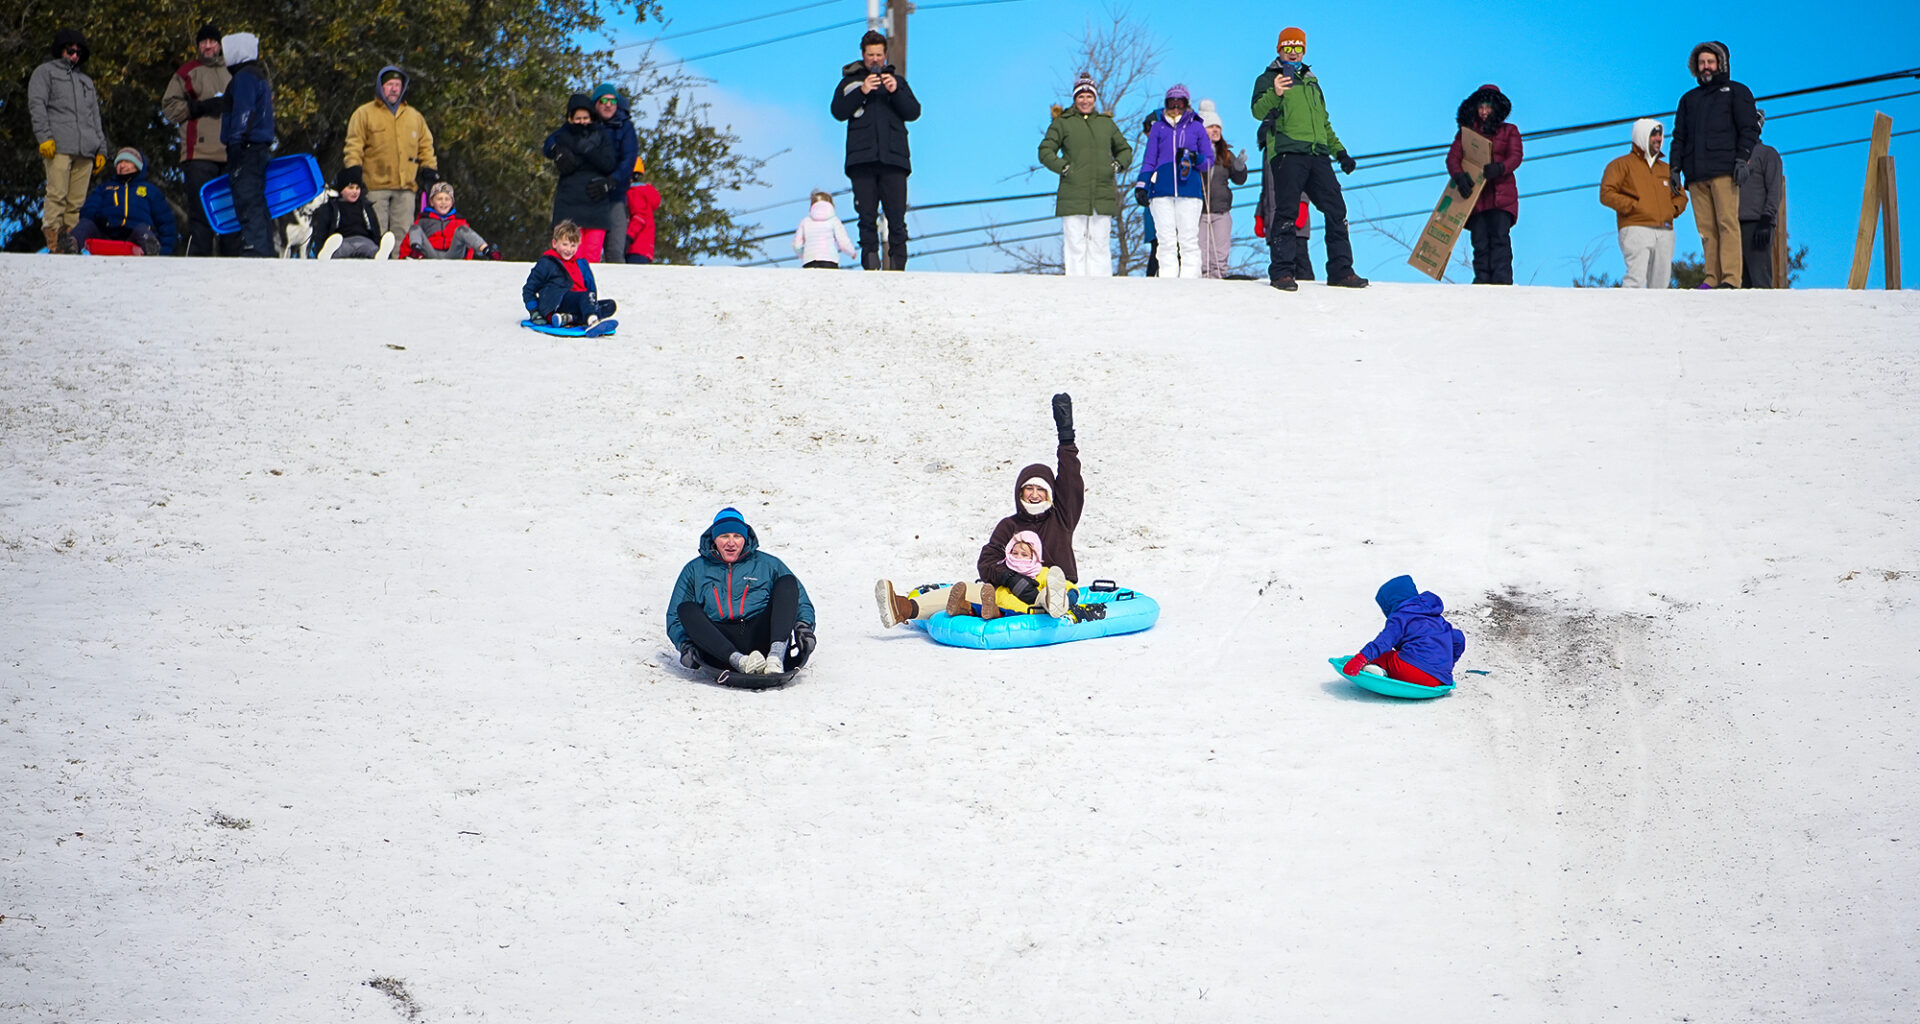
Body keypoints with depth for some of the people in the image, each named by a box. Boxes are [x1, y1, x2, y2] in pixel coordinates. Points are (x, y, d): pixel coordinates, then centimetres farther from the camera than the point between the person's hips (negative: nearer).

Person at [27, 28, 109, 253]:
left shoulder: (86, 81, 32)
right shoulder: (45, 72, 16)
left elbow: (95, 117, 28)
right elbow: (36, 106, 3)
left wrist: (101, 149, 17)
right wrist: (44, 137, -11)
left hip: (85, 150, 5)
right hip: (58, 147, -5)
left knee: (76, 202, -4)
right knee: (57, 196, -15)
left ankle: (69, 240, -5)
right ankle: (54, 244, -19)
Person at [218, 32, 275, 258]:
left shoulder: (244, 77, -8)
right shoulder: (260, 78, 23)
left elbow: (243, 114, -17)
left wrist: (236, 145, -20)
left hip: (247, 151, -10)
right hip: (261, 150, 10)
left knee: (248, 205, -13)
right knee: (258, 207, 11)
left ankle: (254, 253, -19)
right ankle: (265, 254, 11)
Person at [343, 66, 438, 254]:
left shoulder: (414, 116, 19)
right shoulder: (364, 114, 8)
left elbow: (425, 147, 24)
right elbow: (354, 147, 3)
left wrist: (430, 171, 13)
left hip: (406, 188, 3)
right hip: (376, 187, -3)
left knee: (403, 233, -2)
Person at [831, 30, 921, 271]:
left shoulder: (897, 80, 20)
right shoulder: (850, 81, 17)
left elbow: (914, 113, 8)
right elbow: (838, 112, 2)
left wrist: (895, 92, -7)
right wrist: (862, 91, -11)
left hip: (894, 158, 0)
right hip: (862, 159, 0)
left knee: (897, 218, -9)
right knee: (867, 217, -6)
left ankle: (897, 266, -9)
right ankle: (870, 266, -7)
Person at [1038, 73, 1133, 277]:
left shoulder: (1107, 123, 16)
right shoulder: (1062, 123, 7)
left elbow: (1125, 150, 26)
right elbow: (1045, 151, 5)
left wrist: (1118, 164, 6)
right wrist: (1062, 167, -9)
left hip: (1103, 197, 2)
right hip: (1073, 197, -2)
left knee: (1100, 245, 1)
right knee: (1075, 245, -5)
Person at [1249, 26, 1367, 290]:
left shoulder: (1311, 81, 27)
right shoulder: (1268, 79, 8)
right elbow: (1258, 111, -10)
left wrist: (1339, 150, 25)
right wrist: (1274, 94, -29)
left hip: (1317, 154, 5)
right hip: (1287, 152, -5)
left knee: (1336, 209, -1)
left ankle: (1340, 270, 3)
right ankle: (1281, 272, -5)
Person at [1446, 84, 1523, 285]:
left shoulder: (1509, 131, 15)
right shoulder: (1467, 132, 18)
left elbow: (1516, 156, -1)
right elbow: (1453, 156, 5)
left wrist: (1500, 168, -24)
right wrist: (1459, 175, -17)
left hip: (1501, 195, -2)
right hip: (1474, 193, 2)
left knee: (1499, 237, -16)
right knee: (1480, 241, -6)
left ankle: (1502, 281, -24)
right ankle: (1482, 281, -8)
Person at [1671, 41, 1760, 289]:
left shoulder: (1736, 92, 13)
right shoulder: (1689, 98, 26)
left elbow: (1749, 129, 4)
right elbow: (1679, 136, 24)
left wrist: (1742, 159, -10)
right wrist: (1676, 168, 12)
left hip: (1724, 171, -5)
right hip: (1696, 175, 5)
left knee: (1727, 223, -12)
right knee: (1706, 229, -2)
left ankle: (1731, 278, -17)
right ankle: (1713, 278, -3)